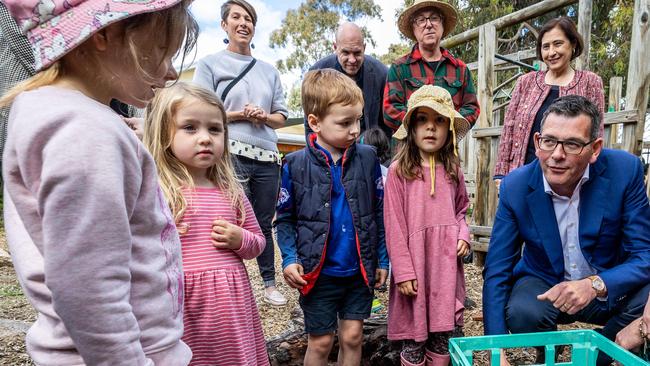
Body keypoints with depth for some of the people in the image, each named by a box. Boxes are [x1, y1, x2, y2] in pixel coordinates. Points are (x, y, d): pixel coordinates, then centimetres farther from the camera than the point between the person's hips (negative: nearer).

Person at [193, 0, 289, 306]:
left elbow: (282, 116, 16)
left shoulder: (269, 71, 18)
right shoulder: (210, 64, 6)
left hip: (267, 157, 4)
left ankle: (270, 284, 24)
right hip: (231, 154, -4)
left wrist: (264, 117, -5)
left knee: (264, 223, 11)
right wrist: (240, 114, -11)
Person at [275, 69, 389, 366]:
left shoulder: (367, 158, -3)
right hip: (318, 273, -2)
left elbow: (380, 213, 4)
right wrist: (290, 259, -12)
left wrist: (382, 259, 5)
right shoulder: (296, 164, -9)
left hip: (359, 271, 2)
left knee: (352, 337, 13)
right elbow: (285, 219, 0)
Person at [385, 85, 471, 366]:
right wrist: (403, 272, -11)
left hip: (446, 262, 4)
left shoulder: (453, 169, 6)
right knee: (414, 336, 7)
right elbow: (394, 225, -9)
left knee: (444, 334, 12)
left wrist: (463, 235, -1)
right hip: (414, 260, -4)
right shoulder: (398, 170, -8)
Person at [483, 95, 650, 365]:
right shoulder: (515, 186, -17)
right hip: (544, 283, 0)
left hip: (610, 287, 1)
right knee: (521, 312, -31)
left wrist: (595, 285, -35)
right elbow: (497, 272, -15)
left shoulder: (625, 171, -17)